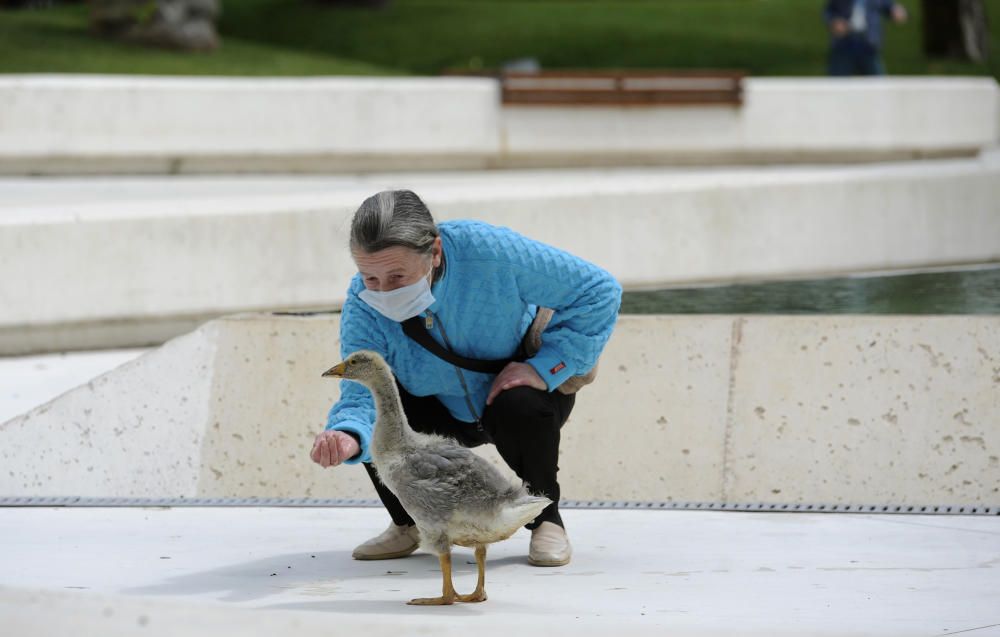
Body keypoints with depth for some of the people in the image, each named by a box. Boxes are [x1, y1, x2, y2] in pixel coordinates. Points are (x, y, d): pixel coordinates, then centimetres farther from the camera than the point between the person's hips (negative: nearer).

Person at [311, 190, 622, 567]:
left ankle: (547, 521, -6)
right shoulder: (362, 307, -26)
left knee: (521, 408, -35)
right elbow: (361, 397, -34)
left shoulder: (490, 252, -34)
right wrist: (349, 436, -58)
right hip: (440, 415, 2)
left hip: (516, 386, -2)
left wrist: (544, 368, -30)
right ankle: (407, 523, 3)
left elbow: (599, 291, -25)